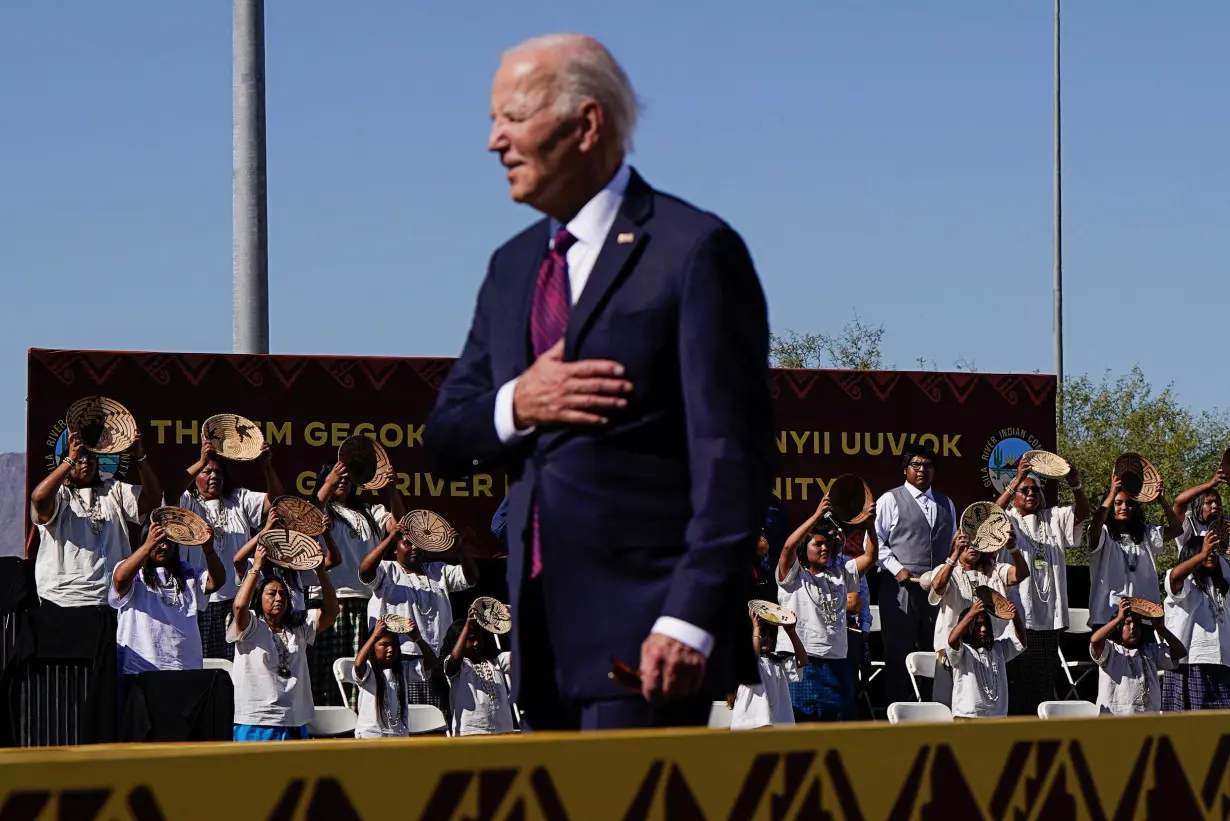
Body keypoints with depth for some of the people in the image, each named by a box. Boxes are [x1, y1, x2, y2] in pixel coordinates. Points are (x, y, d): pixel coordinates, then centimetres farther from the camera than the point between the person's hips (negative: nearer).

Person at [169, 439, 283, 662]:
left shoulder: (240, 500, 18)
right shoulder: (187, 502, 7)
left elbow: (275, 501, 6)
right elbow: (170, 495, -15)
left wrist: (267, 468, -12)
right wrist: (201, 462, -24)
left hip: (236, 598, 3)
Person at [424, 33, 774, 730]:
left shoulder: (694, 250, -5)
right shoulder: (514, 268, 19)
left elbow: (733, 455, -10)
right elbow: (445, 442, 19)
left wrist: (690, 619, -18)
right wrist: (513, 406, -5)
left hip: (648, 627, -7)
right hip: (546, 632, 7)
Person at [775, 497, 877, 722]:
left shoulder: (840, 575, 18)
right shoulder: (793, 576, 2)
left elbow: (870, 557, 11)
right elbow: (789, 547, -16)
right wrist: (817, 516, -20)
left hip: (836, 662, 5)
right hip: (799, 660, -5)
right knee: (798, 721, -8)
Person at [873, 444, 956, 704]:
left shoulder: (946, 504, 18)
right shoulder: (890, 501, 2)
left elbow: (953, 544, 23)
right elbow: (874, 541, -3)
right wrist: (896, 568, -12)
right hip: (901, 585, -4)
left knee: (935, 650, 5)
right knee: (899, 650, -3)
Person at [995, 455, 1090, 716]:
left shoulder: (1053, 519, 17)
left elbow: (1082, 512, 1)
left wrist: (1076, 486, -20)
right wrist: (1016, 480, -31)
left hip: (1048, 616, 4)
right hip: (1016, 615, -4)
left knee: (1043, 685, 7)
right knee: (1014, 680, -8)